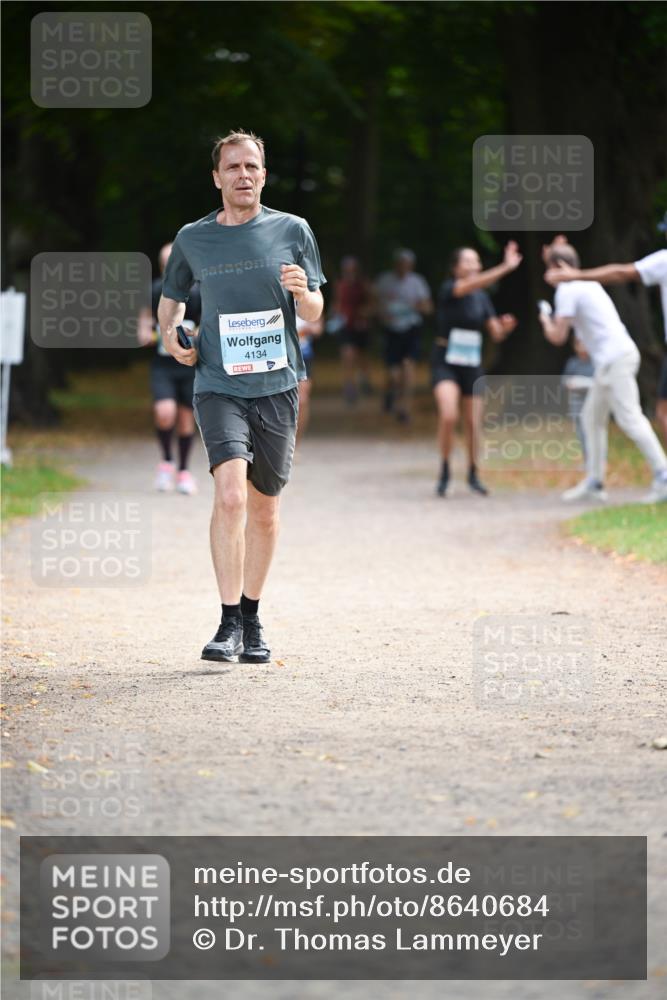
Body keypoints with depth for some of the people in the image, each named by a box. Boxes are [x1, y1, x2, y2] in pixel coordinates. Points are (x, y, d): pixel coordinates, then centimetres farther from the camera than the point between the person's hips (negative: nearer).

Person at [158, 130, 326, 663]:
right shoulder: (193, 239, 5)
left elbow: (314, 313, 7)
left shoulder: (292, 230, 4)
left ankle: (252, 619, 25)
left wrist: (302, 292, -15)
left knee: (264, 509, 9)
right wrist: (170, 335, 3)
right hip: (219, 385, -1)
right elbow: (172, 296, 23)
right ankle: (229, 624, -17)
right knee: (230, 495, -20)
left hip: (278, 385, 1)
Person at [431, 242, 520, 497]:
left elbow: (496, 334, 4)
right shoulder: (448, 289, -11)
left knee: (472, 424, 4)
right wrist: (506, 267, -39)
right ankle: (445, 471, -5)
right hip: (446, 363, -4)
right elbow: (472, 284, -32)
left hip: (472, 366, 4)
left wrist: (505, 327, -20)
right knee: (448, 416, -24)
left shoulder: (482, 298, 4)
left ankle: (473, 475, 25)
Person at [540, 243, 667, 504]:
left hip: (614, 358, -10)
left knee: (630, 419, -14)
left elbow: (558, 336, -10)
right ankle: (594, 482, 12)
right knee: (592, 418, 12)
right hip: (613, 359, 10)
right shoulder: (587, 283, 20)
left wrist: (545, 321, 13)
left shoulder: (567, 290, -8)